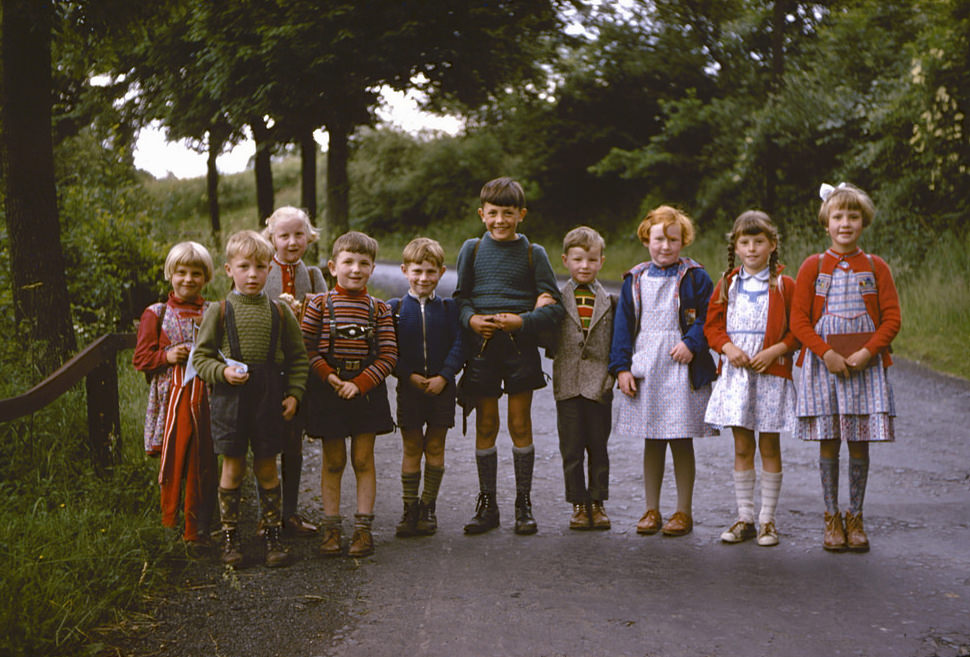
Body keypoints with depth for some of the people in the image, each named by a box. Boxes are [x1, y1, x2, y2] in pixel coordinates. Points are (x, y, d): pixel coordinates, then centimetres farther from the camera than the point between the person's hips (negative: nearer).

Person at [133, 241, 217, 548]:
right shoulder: (156, 314, 6)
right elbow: (140, 358, 5)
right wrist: (167, 356, -12)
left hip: (205, 397, 1)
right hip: (172, 398, -1)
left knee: (203, 464, 2)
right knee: (173, 461, 1)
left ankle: (197, 528, 11)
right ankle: (169, 521, 17)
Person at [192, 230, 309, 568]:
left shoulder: (280, 312, 5)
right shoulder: (219, 311, 0)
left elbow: (298, 357, 10)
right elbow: (201, 356, 3)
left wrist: (294, 393, 1)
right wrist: (223, 372, -15)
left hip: (269, 399, 1)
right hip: (230, 398, -1)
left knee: (267, 467, 8)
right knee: (233, 467, 4)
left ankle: (273, 534, 18)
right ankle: (229, 536, 16)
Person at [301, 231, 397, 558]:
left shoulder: (378, 309, 2)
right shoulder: (320, 304, -1)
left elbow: (388, 355, -3)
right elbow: (306, 348, -4)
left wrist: (360, 383, -13)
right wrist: (330, 377, -15)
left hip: (367, 390, 1)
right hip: (328, 391, -1)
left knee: (363, 460, 3)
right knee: (333, 461, 5)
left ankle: (363, 527, 9)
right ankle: (331, 527, 13)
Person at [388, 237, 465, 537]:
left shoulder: (448, 307, 3)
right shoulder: (394, 308, 2)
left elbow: (458, 345, -2)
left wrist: (443, 376, -15)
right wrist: (409, 376, -13)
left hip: (441, 386, 1)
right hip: (408, 386, -1)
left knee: (435, 447, 5)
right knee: (411, 447, 4)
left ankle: (428, 507, 16)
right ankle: (409, 509, 12)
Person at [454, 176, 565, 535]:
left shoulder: (533, 253, 2)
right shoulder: (472, 249, 8)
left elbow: (554, 307, 1)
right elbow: (460, 297, 11)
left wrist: (521, 321, -15)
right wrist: (470, 319, -9)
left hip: (520, 347, -1)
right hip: (481, 345, 2)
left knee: (520, 424, 2)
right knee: (485, 425, 6)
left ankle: (524, 504, 13)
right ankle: (487, 504, 16)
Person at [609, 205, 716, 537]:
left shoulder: (695, 277, 1)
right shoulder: (635, 280, 10)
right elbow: (623, 325, 9)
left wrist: (692, 344, -17)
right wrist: (622, 367, 2)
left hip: (682, 369, -3)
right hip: (645, 369, 3)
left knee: (682, 441, 1)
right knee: (652, 442, 9)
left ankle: (683, 512, 11)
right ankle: (651, 510, 18)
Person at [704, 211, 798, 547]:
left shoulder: (784, 285, -1)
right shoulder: (727, 285, 8)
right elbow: (712, 324, 10)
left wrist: (776, 350, -15)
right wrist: (728, 347, -8)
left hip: (771, 372, -3)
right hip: (736, 372, 3)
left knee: (769, 447, 3)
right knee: (742, 447, 7)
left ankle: (767, 520, 11)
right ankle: (744, 518, 15)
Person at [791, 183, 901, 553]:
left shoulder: (875, 267, 6)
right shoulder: (813, 266, 4)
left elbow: (892, 318, 1)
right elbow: (799, 319, 0)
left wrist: (866, 352, -13)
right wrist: (827, 354, -13)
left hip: (865, 366, 1)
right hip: (823, 366, 0)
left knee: (860, 444, 3)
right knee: (828, 444, 2)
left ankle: (855, 517, 15)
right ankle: (832, 519, 13)